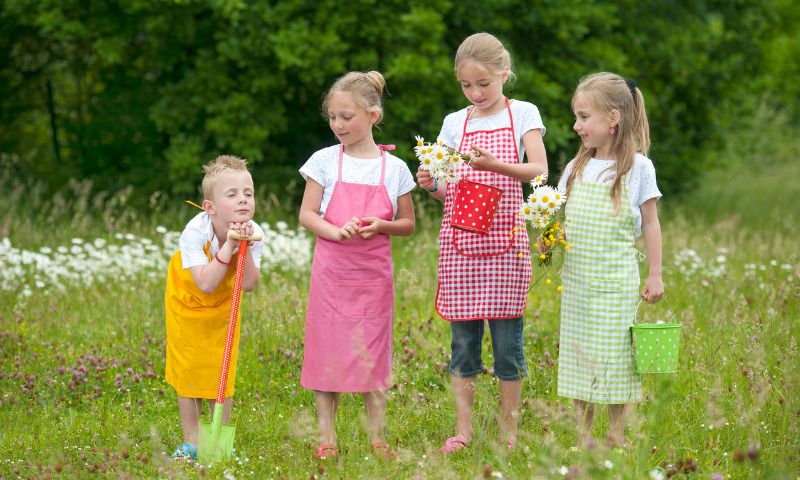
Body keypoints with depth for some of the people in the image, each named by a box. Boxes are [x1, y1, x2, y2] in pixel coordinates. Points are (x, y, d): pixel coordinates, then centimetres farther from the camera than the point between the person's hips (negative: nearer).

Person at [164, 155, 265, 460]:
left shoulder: (253, 233, -27)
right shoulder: (195, 232, -37)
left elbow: (248, 285, -31)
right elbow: (206, 283, -42)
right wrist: (228, 246, -45)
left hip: (222, 304, 2)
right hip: (187, 299, -2)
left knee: (222, 369, 4)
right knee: (187, 370, 5)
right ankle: (191, 441, 18)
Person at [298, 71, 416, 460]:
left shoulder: (394, 168, 1)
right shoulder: (325, 161, 0)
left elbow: (408, 224, 7)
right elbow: (307, 214, 0)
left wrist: (381, 226, -13)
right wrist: (335, 231, -18)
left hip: (373, 272, 0)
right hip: (331, 269, 0)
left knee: (372, 354, 4)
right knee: (327, 351, 2)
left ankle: (378, 438, 12)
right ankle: (327, 438, 9)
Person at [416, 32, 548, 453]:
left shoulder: (522, 114, 3)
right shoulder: (455, 123, 10)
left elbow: (539, 171, -11)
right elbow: (450, 192, 13)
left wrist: (495, 165, -26)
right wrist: (432, 186, -10)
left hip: (505, 242, -2)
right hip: (460, 241, 2)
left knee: (508, 338, 0)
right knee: (463, 339, 4)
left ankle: (509, 431, 10)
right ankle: (462, 429, 11)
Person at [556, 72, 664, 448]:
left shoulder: (637, 167, -5)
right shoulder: (576, 167, 7)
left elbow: (650, 223, 0)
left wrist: (655, 275, -1)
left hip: (616, 282, -5)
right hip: (577, 280, 5)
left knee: (615, 359, -1)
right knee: (578, 356, 8)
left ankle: (616, 437, 10)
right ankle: (583, 437, 16)